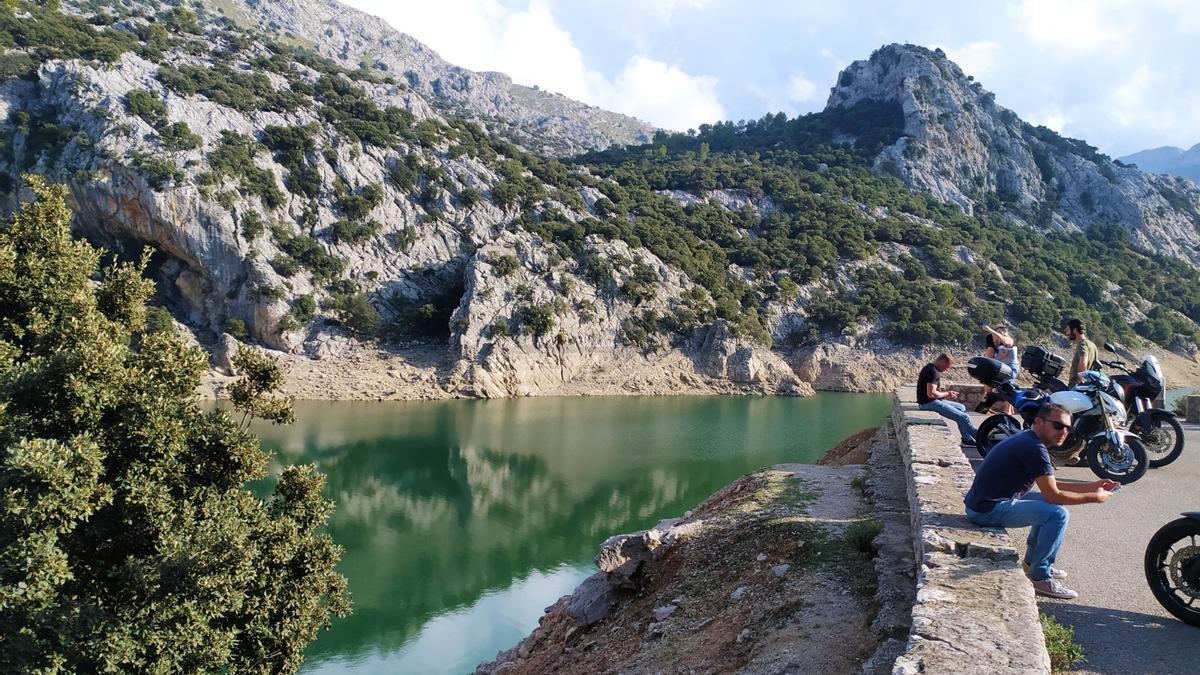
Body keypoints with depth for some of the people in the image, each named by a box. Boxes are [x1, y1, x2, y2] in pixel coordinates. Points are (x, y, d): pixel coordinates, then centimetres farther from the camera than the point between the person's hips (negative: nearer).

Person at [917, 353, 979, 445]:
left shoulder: (929, 368, 13)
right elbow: (931, 394, -29)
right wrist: (946, 394, -12)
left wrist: (947, 394, 8)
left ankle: (966, 439, 20)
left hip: (931, 401, 11)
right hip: (930, 403, -11)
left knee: (961, 408, 20)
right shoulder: (933, 372, -20)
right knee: (964, 418, -11)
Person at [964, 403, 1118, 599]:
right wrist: (1094, 498, -3)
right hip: (987, 510, -11)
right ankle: (1040, 578, -6)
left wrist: (1092, 486, 14)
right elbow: (1054, 495, -16)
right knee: (1057, 513, -15)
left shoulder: (1027, 441, 13)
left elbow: (1052, 487, 19)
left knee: (1047, 506, 23)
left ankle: (1032, 562, 30)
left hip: (982, 503, 11)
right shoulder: (1034, 449, -18)